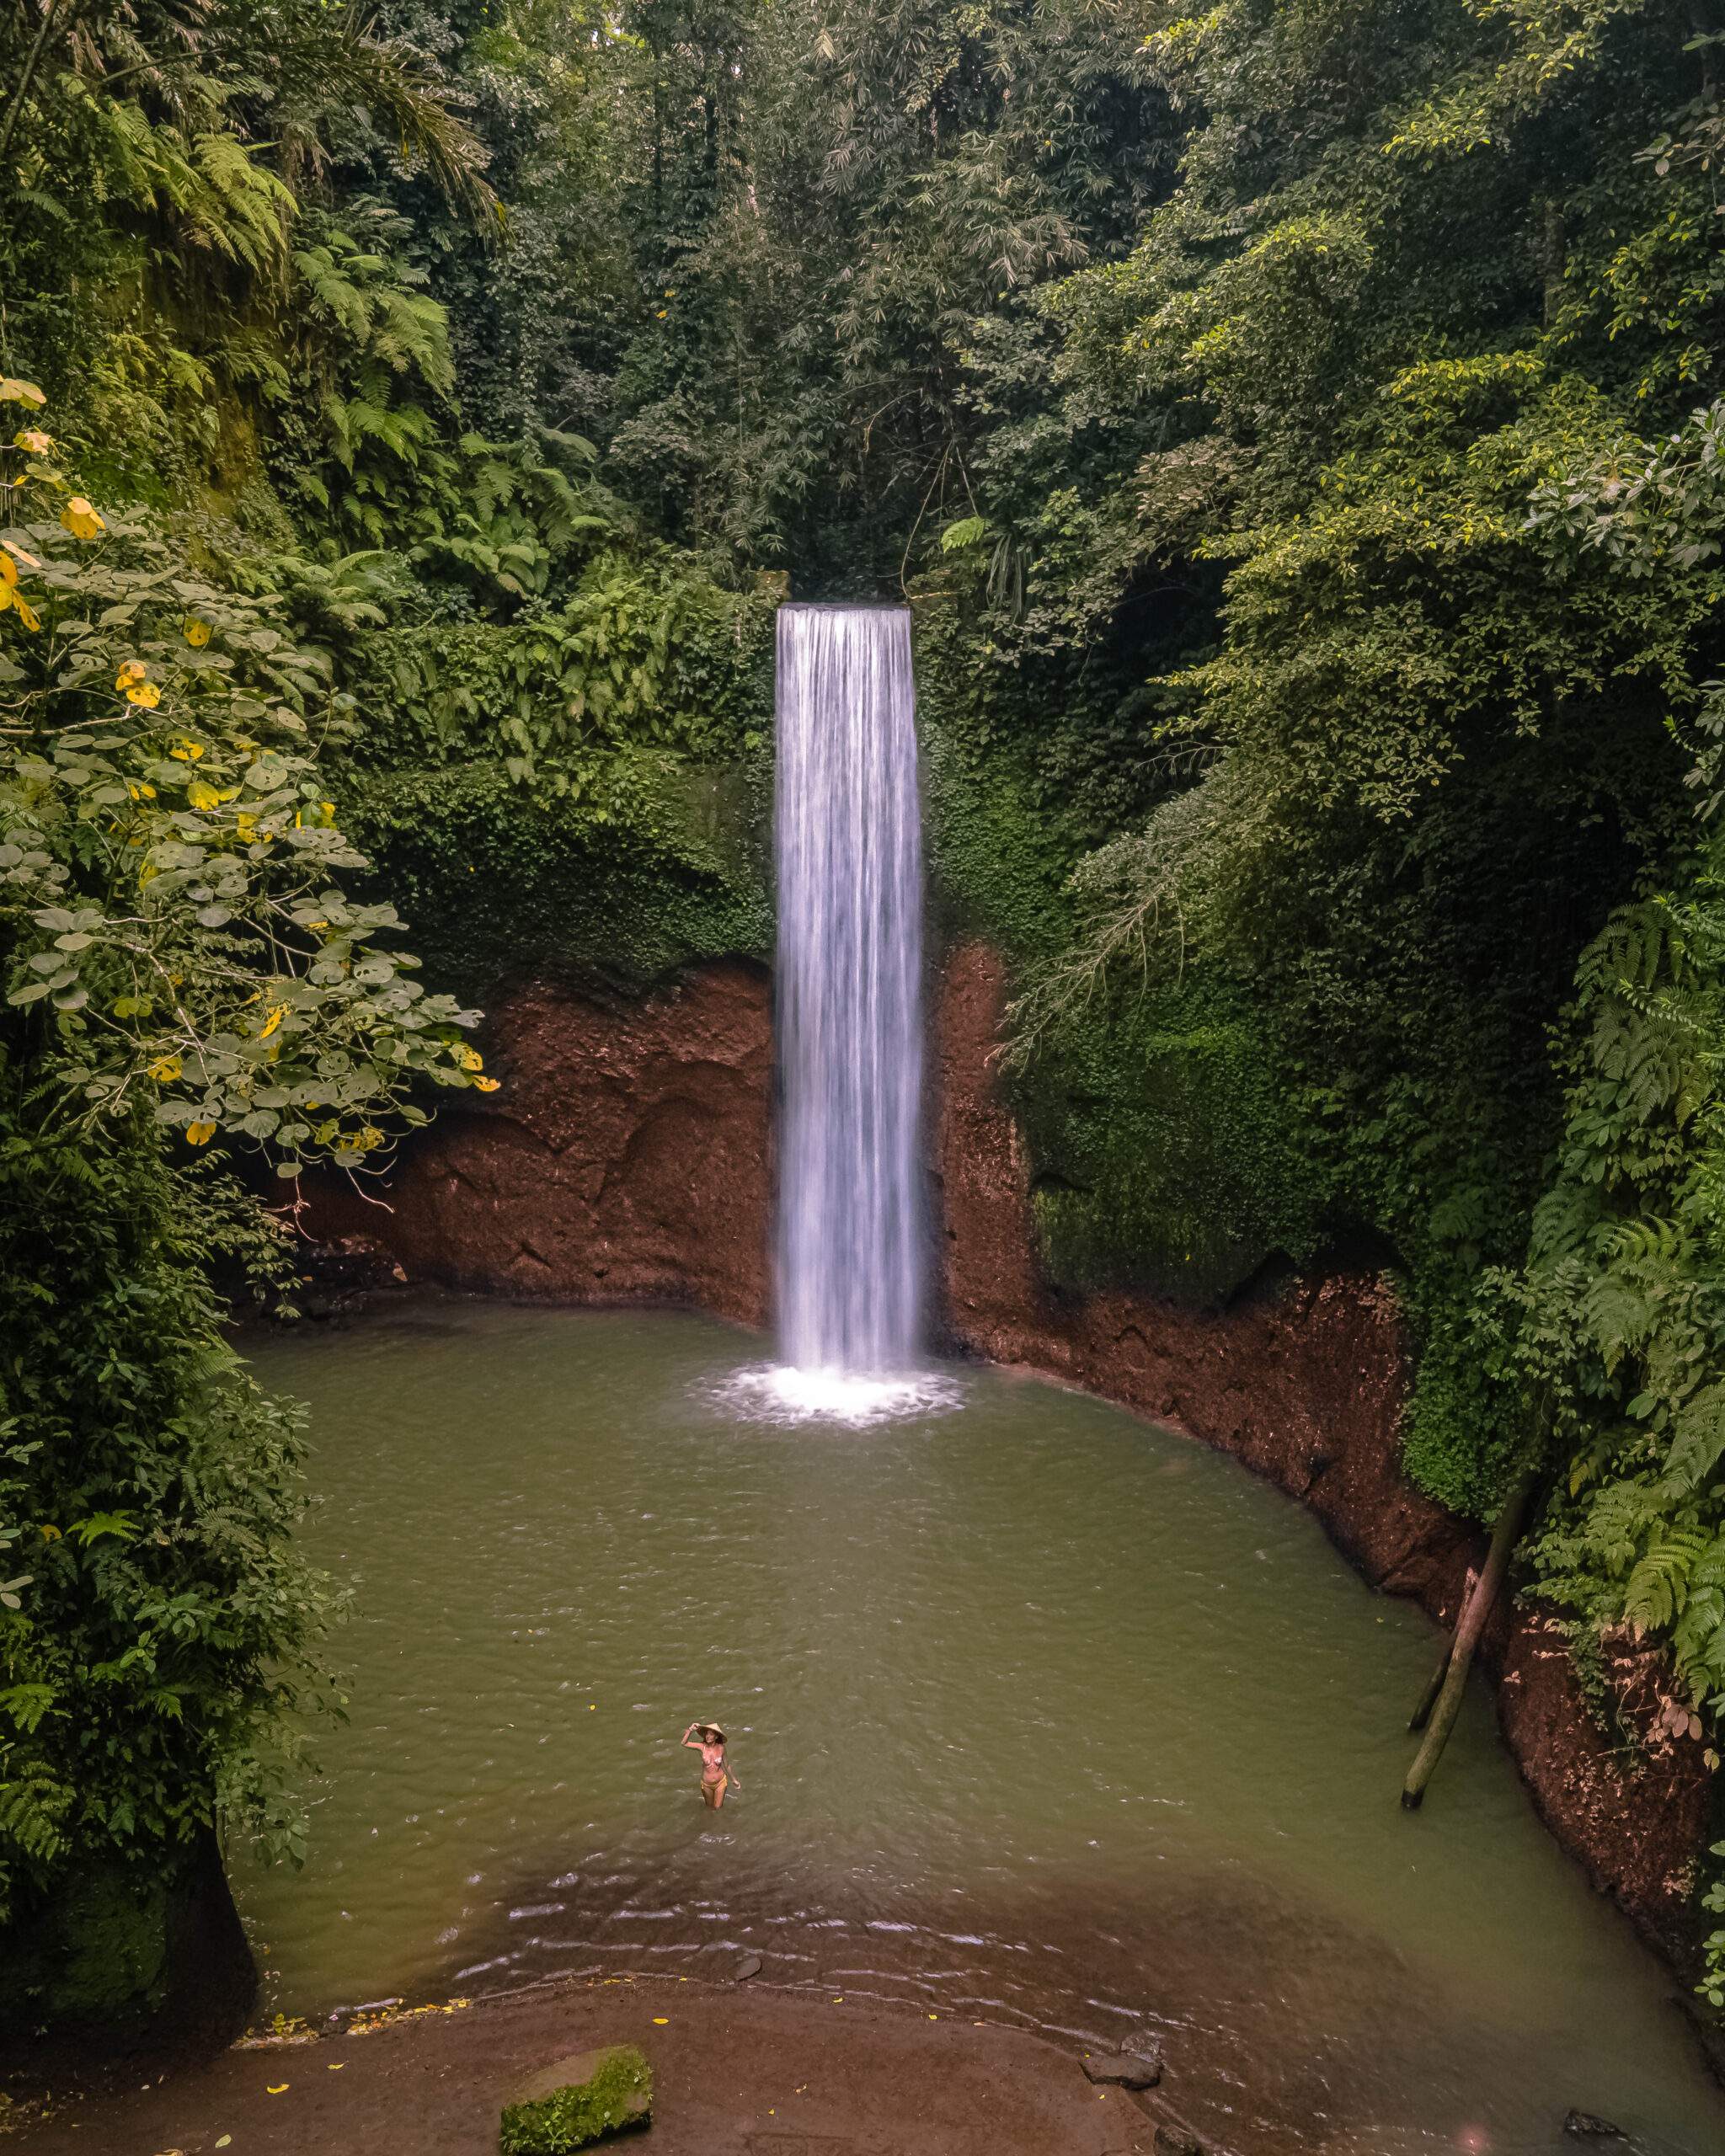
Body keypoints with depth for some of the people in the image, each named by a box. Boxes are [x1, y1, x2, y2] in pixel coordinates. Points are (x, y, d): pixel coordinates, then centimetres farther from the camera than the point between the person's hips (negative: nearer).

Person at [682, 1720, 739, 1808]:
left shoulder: (721, 1748, -16)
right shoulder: (702, 1747, -18)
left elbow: (726, 1765, -1)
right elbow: (684, 1743, -25)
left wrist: (733, 1779, 7)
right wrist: (690, 1729, -33)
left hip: (720, 1782, 0)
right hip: (707, 1784, 0)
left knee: (717, 1808, 9)